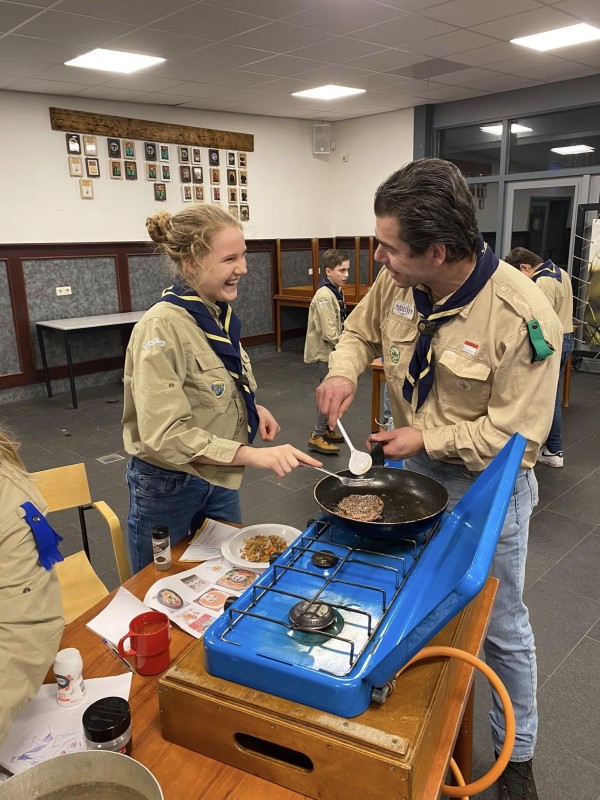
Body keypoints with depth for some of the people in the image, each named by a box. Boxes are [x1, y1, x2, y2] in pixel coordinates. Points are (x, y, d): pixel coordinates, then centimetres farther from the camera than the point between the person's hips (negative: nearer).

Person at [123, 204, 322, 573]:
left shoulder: (220, 315, -1)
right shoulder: (162, 327, -25)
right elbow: (165, 435, -29)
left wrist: (252, 407, -5)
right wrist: (254, 455, -35)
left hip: (219, 480, 7)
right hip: (168, 488, -6)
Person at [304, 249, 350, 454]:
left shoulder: (336, 292, 9)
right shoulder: (324, 296, -21)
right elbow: (329, 333, -24)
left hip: (332, 351, 9)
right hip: (324, 352, -9)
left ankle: (326, 429, 30)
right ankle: (317, 436, 5)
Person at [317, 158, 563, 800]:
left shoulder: (522, 316, -29)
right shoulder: (397, 282, -12)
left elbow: (516, 433, -24)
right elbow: (360, 329, 7)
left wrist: (428, 440, -22)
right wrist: (344, 370, -13)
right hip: (413, 467, 6)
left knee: (500, 628, 15)